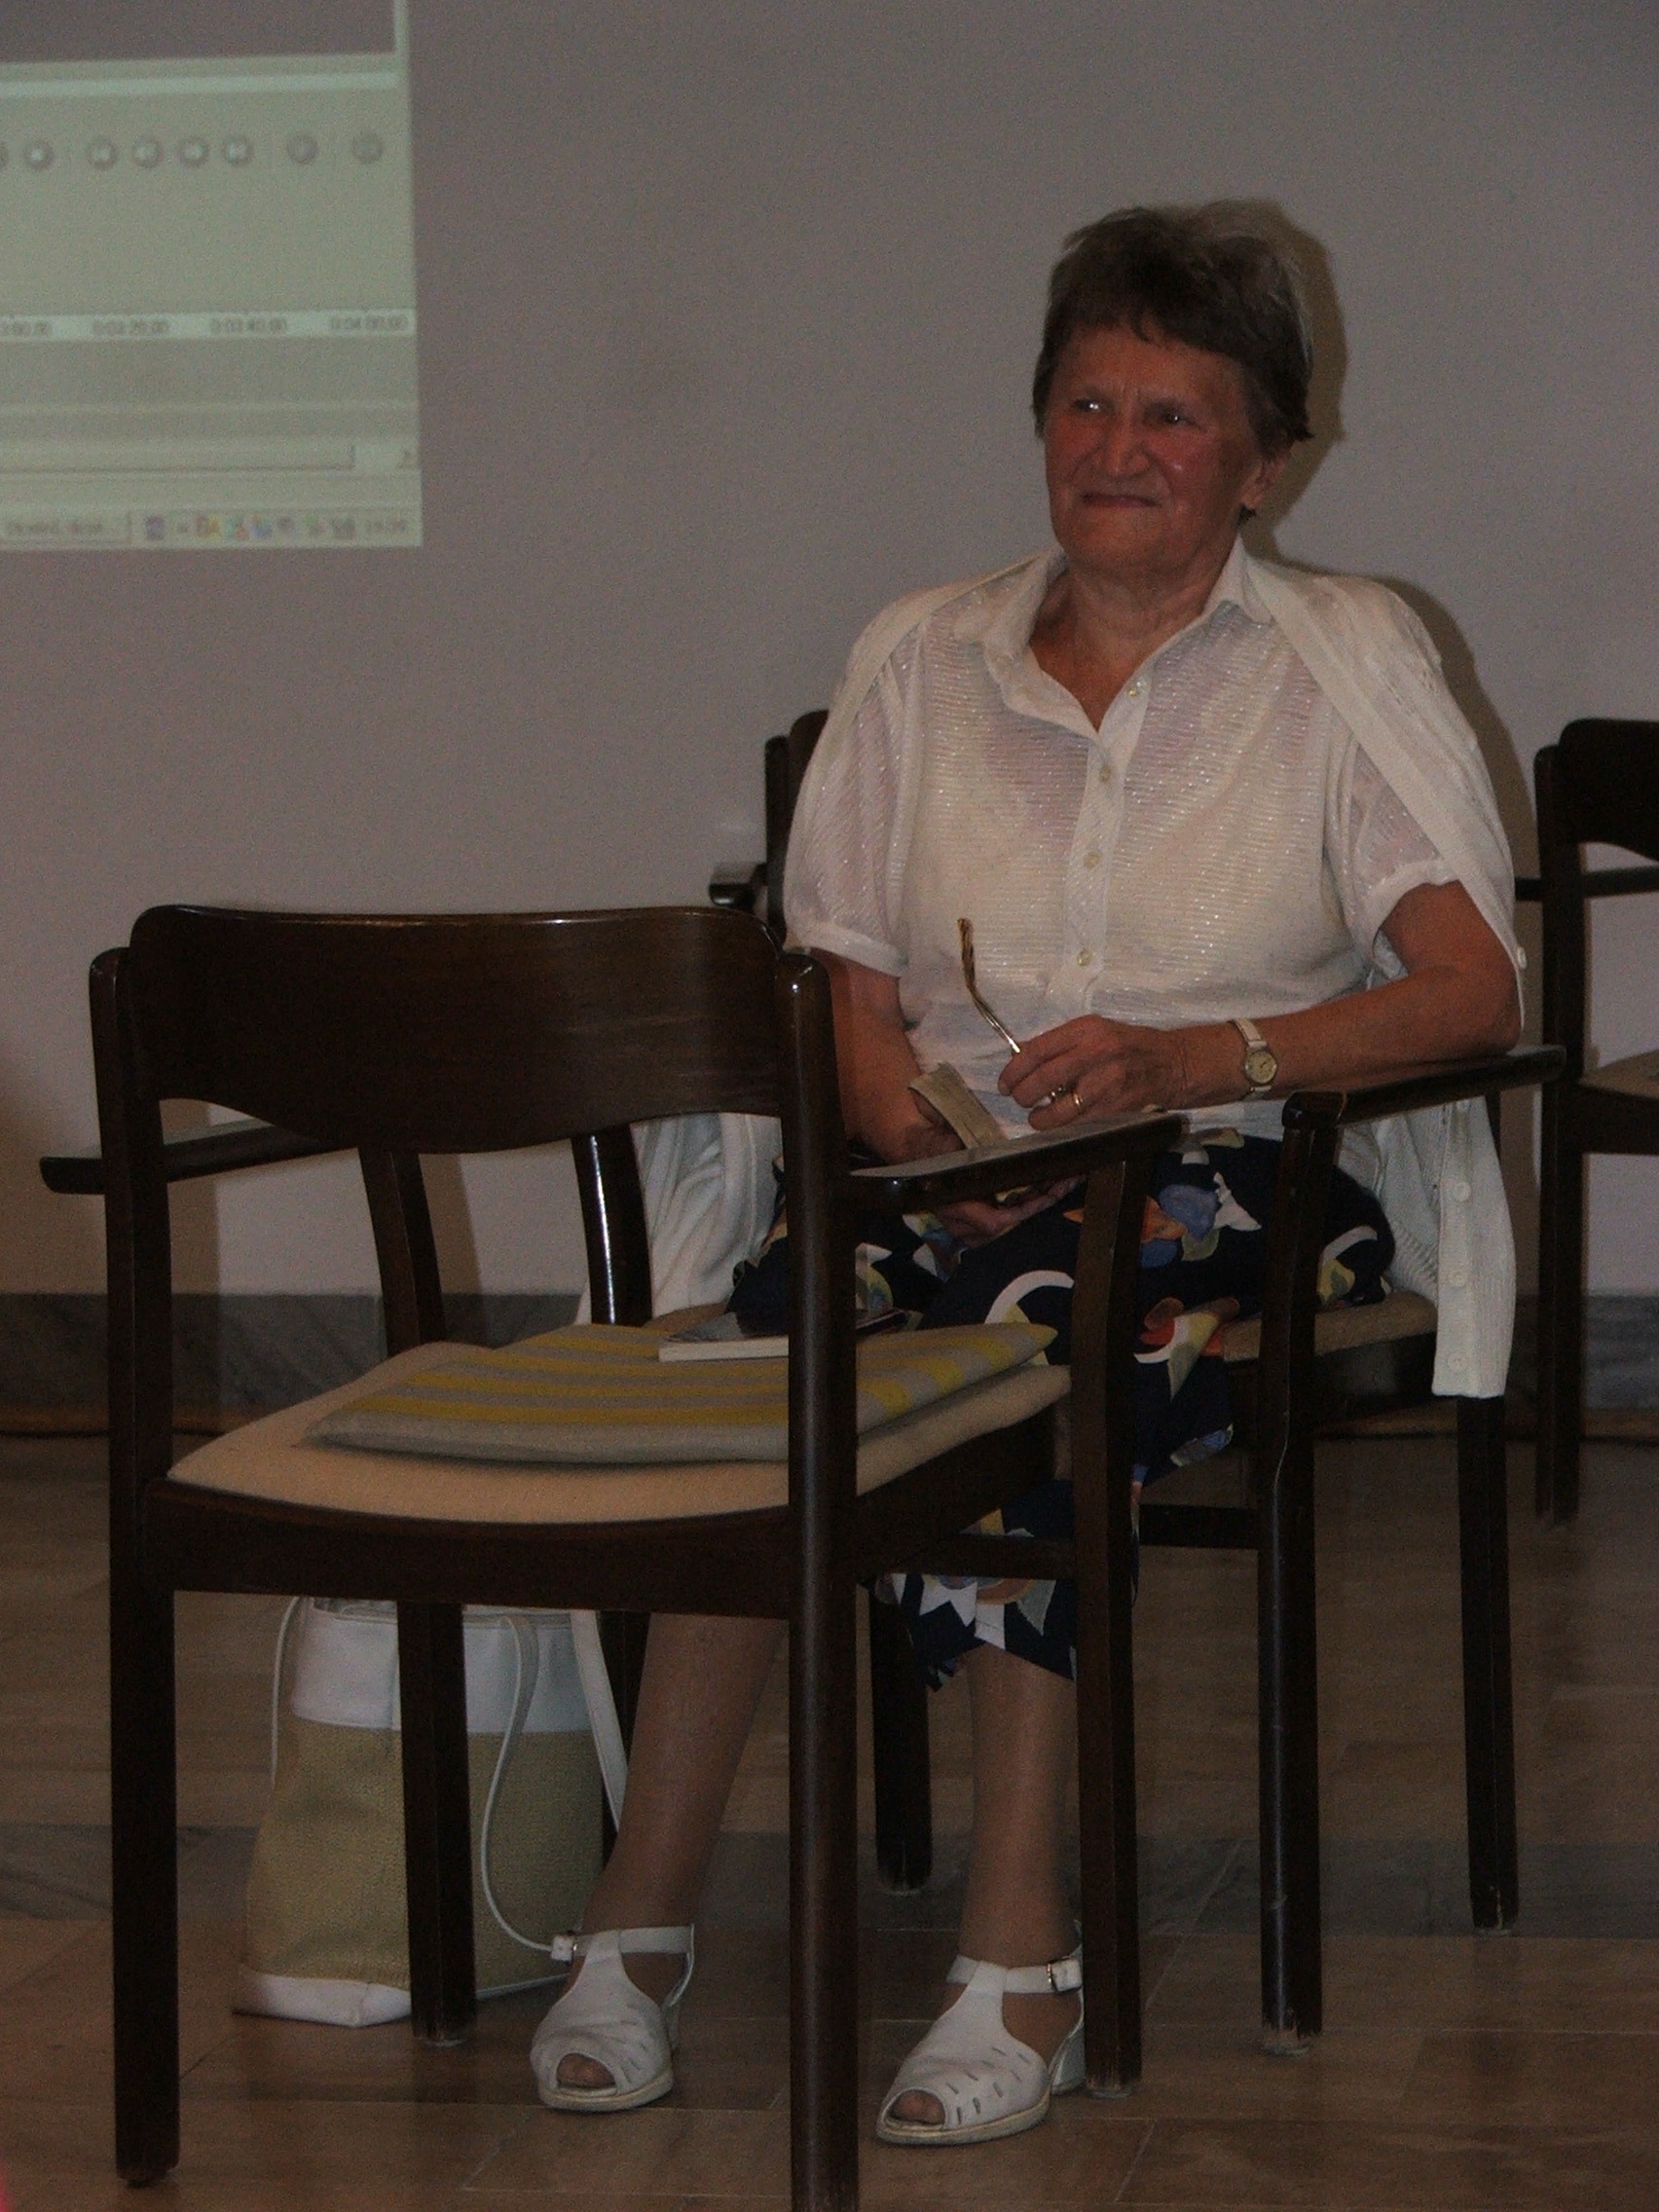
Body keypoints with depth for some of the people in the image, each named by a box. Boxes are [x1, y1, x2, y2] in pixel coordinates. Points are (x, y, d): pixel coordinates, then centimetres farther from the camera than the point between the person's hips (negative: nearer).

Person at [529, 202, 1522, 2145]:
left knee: (1036, 1319, -37)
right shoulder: (918, 660, 16)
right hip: (961, 1178, 3)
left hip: (1243, 1180, -3)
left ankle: (1017, 1959, -34)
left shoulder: (1346, 661, 6)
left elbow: (1474, 993, -6)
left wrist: (1194, 1058, -22)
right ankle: (639, 1919, -28)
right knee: (765, 1336, -32)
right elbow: (849, 995, 10)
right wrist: (931, 1151, -13)